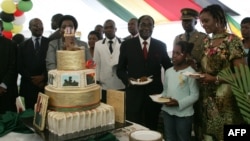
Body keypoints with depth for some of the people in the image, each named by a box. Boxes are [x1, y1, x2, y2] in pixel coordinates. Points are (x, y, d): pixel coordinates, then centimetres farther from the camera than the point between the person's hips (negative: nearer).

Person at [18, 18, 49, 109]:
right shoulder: (23, 45, 12)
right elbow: (20, 66, 6)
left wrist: (44, 77, -10)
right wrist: (32, 79, -5)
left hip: (47, 84, -2)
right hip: (29, 86, 2)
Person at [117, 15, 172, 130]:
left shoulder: (160, 46, 3)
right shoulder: (127, 45, 0)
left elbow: (169, 67, 13)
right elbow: (120, 69, 4)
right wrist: (127, 79, -14)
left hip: (154, 93, 2)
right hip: (134, 93, -1)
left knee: (152, 128, 14)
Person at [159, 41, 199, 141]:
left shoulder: (190, 72, -11)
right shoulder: (168, 71, 6)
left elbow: (194, 95, -13)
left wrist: (179, 103, -22)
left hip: (183, 113, -5)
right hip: (167, 111, 5)